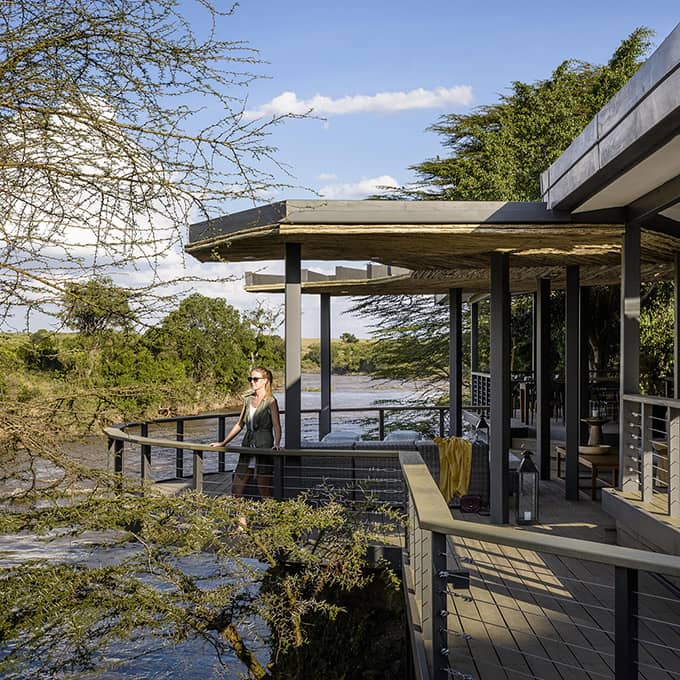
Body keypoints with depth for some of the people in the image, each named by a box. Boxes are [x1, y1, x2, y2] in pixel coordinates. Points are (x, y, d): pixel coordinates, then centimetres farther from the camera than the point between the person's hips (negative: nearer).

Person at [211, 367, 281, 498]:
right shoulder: (248, 400, 13)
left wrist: (277, 444, -29)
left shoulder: (270, 401, -5)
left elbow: (277, 427, -11)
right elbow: (239, 424, 21)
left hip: (264, 447, -6)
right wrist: (223, 443, 20)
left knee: (264, 492, -4)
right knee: (236, 490, 5)